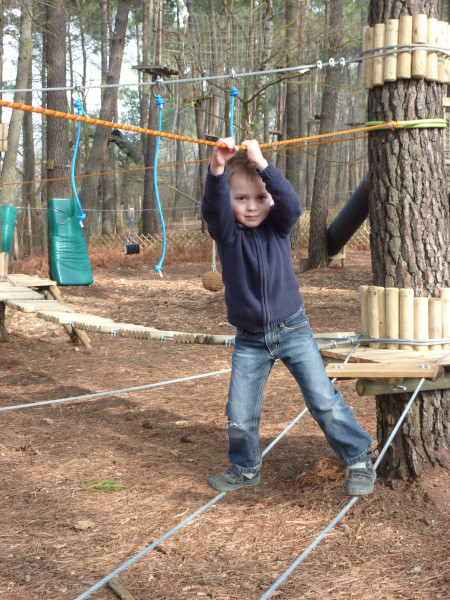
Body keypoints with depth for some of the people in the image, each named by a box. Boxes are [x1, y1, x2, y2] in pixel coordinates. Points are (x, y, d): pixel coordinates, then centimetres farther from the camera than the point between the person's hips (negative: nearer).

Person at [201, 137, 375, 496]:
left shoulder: (278, 225, -4)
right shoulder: (226, 232, -7)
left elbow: (292, 204, -27)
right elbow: (213, 209, -29)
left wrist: (262, 165, -40)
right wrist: (217, 169, -48)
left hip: (292, 329, -1)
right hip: (249, 339, 1)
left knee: (324, 402, -1)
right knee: (239, 417, 4)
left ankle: (359, 460, 16)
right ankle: (245, 469, 30)